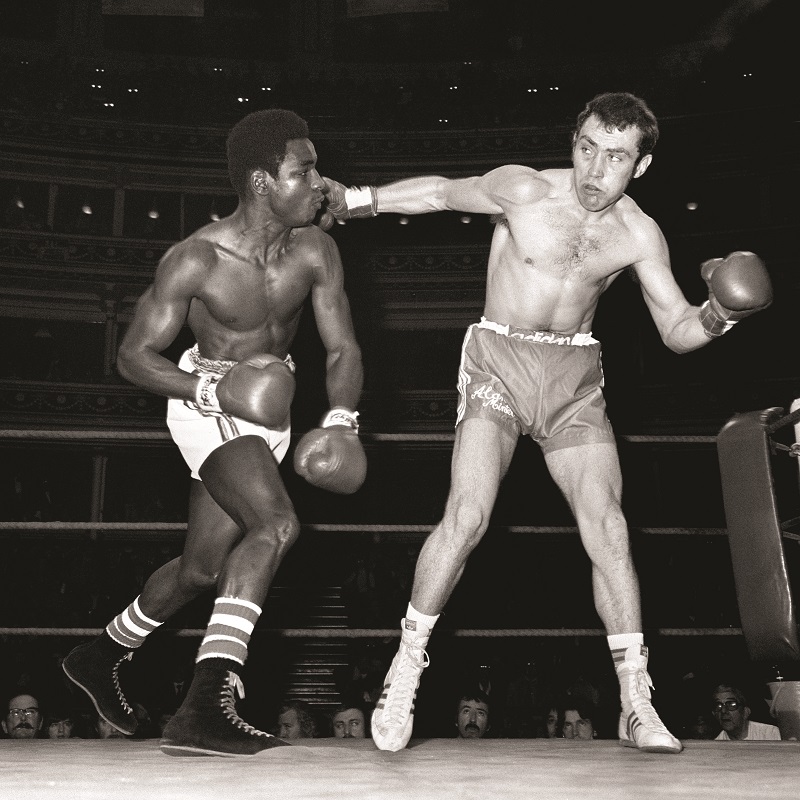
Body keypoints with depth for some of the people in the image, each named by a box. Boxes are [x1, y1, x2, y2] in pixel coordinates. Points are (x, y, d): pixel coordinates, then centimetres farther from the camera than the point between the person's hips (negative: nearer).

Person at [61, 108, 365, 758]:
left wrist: (341, 421, -24)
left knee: (204, 568, 14)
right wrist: (214, 390, -29)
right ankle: (206, 708, -27)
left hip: (268, 409, 6)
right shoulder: (195, 260, -22)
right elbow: (134, 355, -14)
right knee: (276, 525, -29)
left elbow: (343, 349, -6)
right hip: (207, 401, -6)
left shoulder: (315, 251, -10)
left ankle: (101, 657, 38)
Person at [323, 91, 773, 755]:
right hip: (499, 360, -2)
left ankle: (638, 707, 5)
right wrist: (354, 198, 11)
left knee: (608, 528, -5)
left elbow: (678, 332, 2)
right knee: (468, 514, -18)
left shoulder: (639, 236, -2)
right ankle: (407, 666, 1)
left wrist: (719, 313, -19)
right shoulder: (522, 190, -10)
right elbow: (441, 193, 6)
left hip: (576, 377, 3)